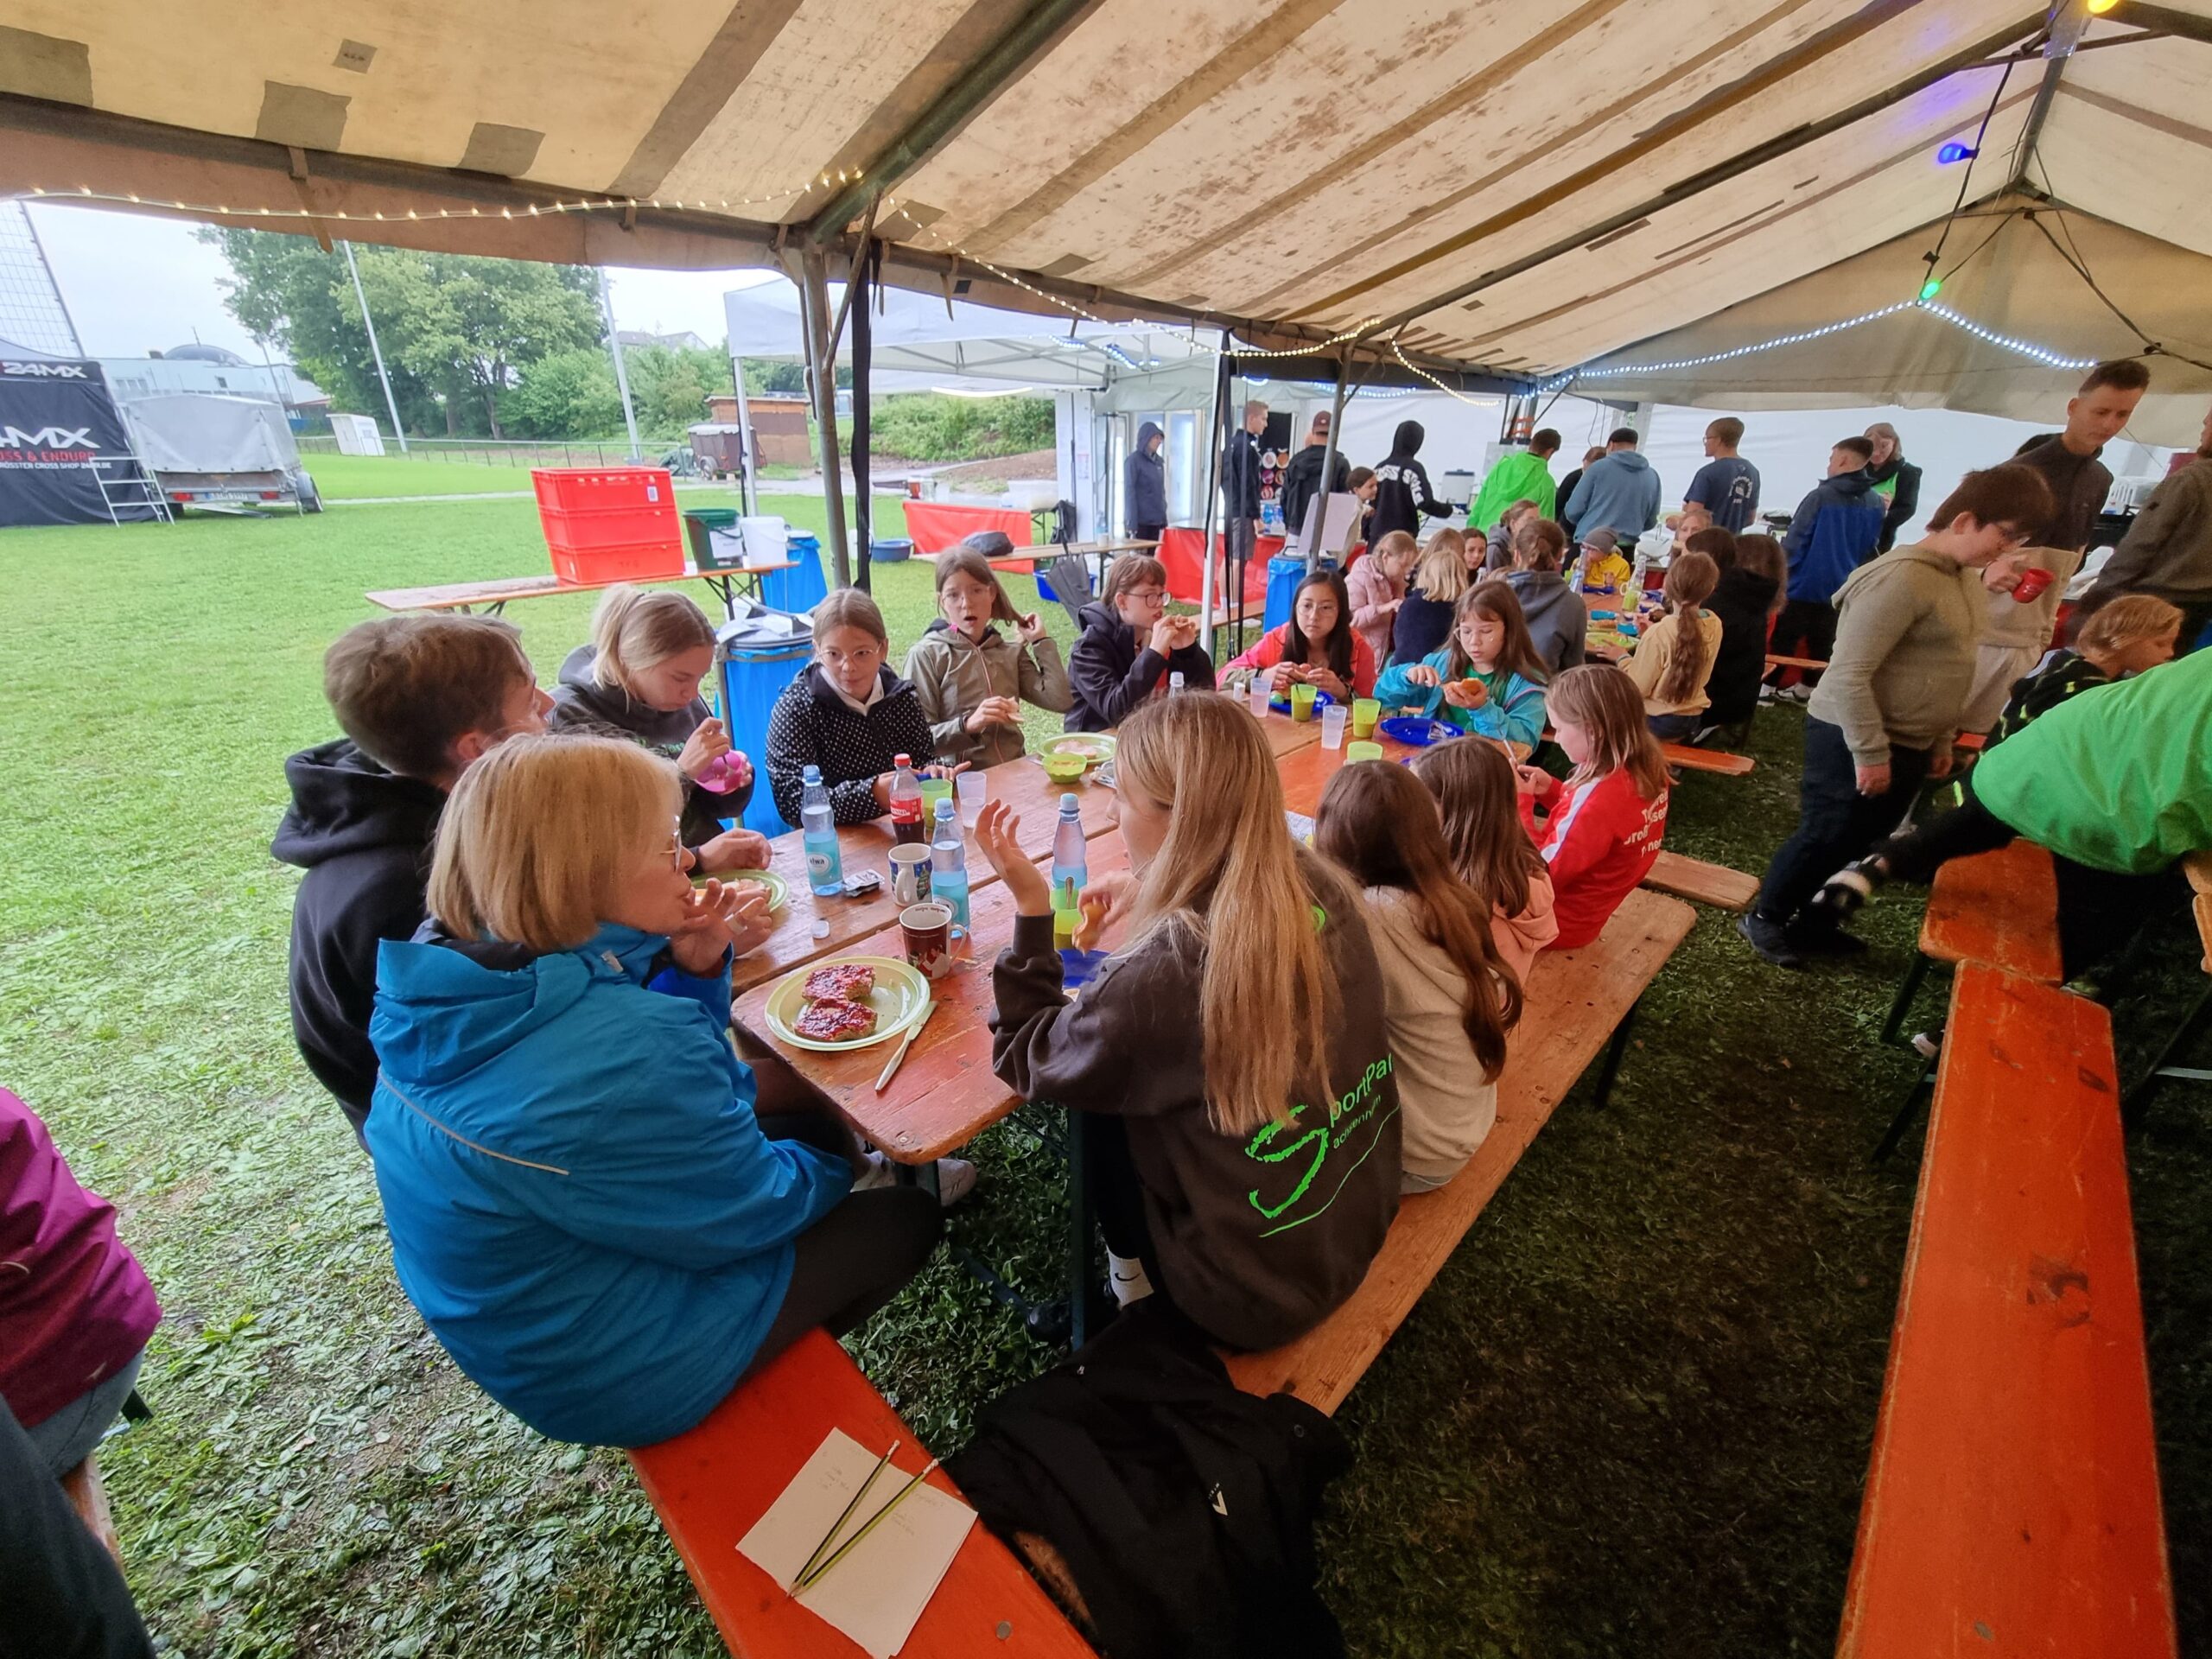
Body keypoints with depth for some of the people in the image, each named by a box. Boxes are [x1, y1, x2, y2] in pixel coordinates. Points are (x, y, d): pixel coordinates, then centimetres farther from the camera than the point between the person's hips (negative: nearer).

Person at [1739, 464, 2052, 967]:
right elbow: (1850, 674, -25)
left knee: (1859, 841, 17)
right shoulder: (1903, 578, -21)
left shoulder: (1965, 577, 9)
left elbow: (1945, 672, 19)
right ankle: (1764, 918, 18)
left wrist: (1940, 741, 20)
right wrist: (1871, 753, -22)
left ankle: (1814, 920, 31)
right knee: (1826, 839, 1)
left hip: (1908, 743, 9)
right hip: (1852, 740, -9)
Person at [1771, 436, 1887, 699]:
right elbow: (1869, 548, 10)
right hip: (1840, 586, 6)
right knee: (1821, 640, 15)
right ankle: (1809, 686, 23)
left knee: (1785, 639, 3)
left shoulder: (1821, 495, -17)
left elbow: (1794, 540, -15)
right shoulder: (1875, 504, 1)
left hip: (1805, 582, -5)